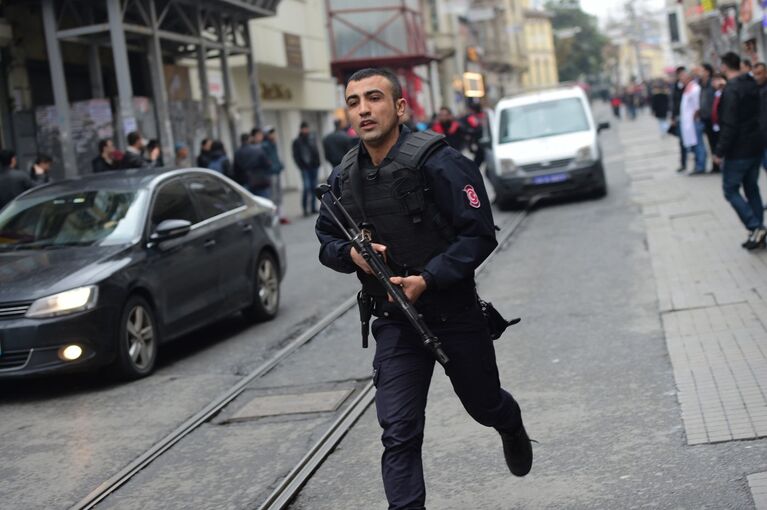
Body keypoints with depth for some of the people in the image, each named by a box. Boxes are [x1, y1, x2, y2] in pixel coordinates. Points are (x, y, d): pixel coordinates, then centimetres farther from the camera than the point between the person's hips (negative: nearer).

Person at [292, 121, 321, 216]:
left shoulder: (312, 138, 10)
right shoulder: (297, 141, 1)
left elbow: (316, 152, 13)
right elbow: (296, 156, -1)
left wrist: (317, 163, 1)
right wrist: (302, 166, -10)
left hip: (314, 166, 4)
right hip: (305, 168, -4)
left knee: (313, 187, 6)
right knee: (307, 187, -13)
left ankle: (313, 208, 14)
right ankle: (305, 207, -4)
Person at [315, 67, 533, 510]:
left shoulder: (437, 161, -16)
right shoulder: (344, 177, 0)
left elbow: (479, 233, -17)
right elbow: (326, 241, 13)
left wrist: (427, 279, -27)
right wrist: (351, 253, -10)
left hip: (455, 312, -3)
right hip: (394, 322, 3)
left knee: (484, 404, 21)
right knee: (399, 433, -6)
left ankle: (513, 430, 56)